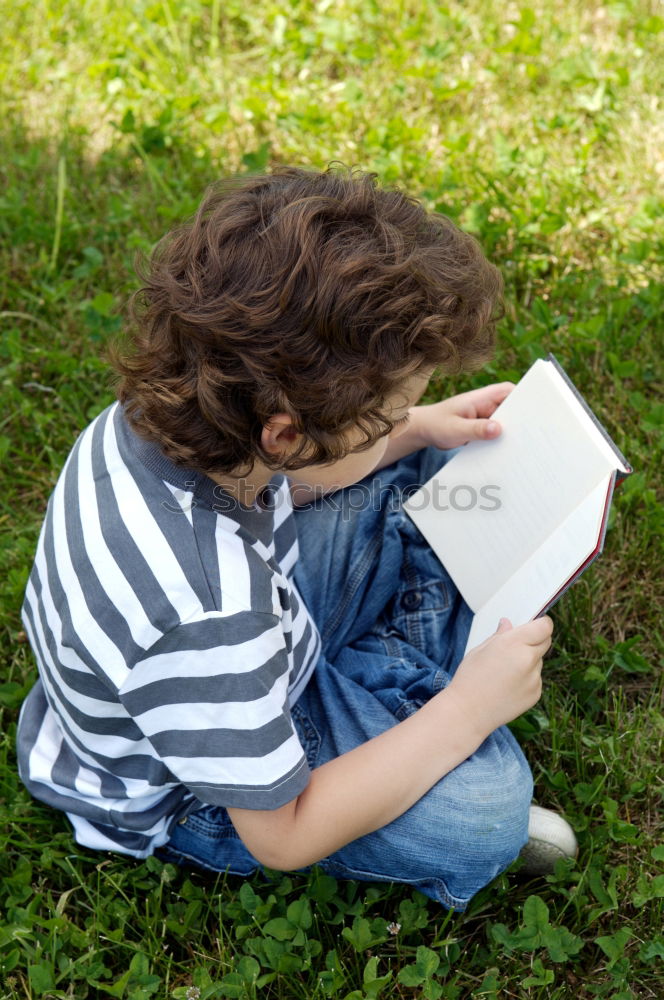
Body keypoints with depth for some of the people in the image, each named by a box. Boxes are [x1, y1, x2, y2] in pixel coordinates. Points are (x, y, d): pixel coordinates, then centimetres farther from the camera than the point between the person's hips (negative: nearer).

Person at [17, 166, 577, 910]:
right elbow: (281, 835, -28)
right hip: (186, 789, -7)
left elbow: (278, 486, 5)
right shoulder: (203, 619, -44)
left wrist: (418, 431, -7)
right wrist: (468, 711, -25)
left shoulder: (165, 418, -22)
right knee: (484, 808, -26)